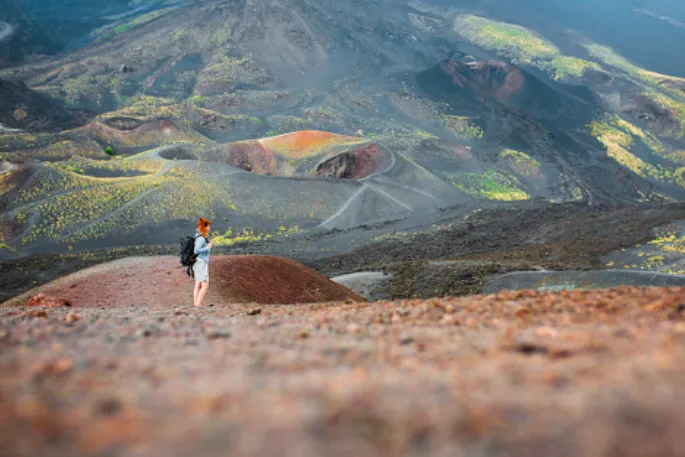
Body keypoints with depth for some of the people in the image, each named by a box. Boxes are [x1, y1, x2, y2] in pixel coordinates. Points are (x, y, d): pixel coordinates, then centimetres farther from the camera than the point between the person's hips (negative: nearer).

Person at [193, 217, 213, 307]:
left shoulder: (200, 237, 11)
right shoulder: (201, 238, -17)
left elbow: (196, 249, 17)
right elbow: (196, 251, -24)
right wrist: (207, 247, -16)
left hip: (198, 263, 10)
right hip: (201, 263, -10)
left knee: (198, 285, 9)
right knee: (205, 286, -9)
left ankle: (196, 303, 9)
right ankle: (198, 304, -12)